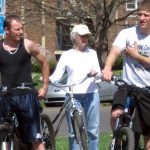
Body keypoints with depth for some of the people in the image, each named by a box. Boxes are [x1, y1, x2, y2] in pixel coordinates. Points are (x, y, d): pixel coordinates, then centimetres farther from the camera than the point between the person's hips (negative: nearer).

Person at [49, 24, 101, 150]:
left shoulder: (92, 53, 14)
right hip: (73, 96, -1)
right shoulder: (67, 55, 8)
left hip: (91, 94, 1)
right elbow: (57, 74, 2)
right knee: (74, 132, -1)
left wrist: (95, 73, -16)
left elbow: (98, 73, 8)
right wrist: (48, 80, -18)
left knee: (93, 130, 1)